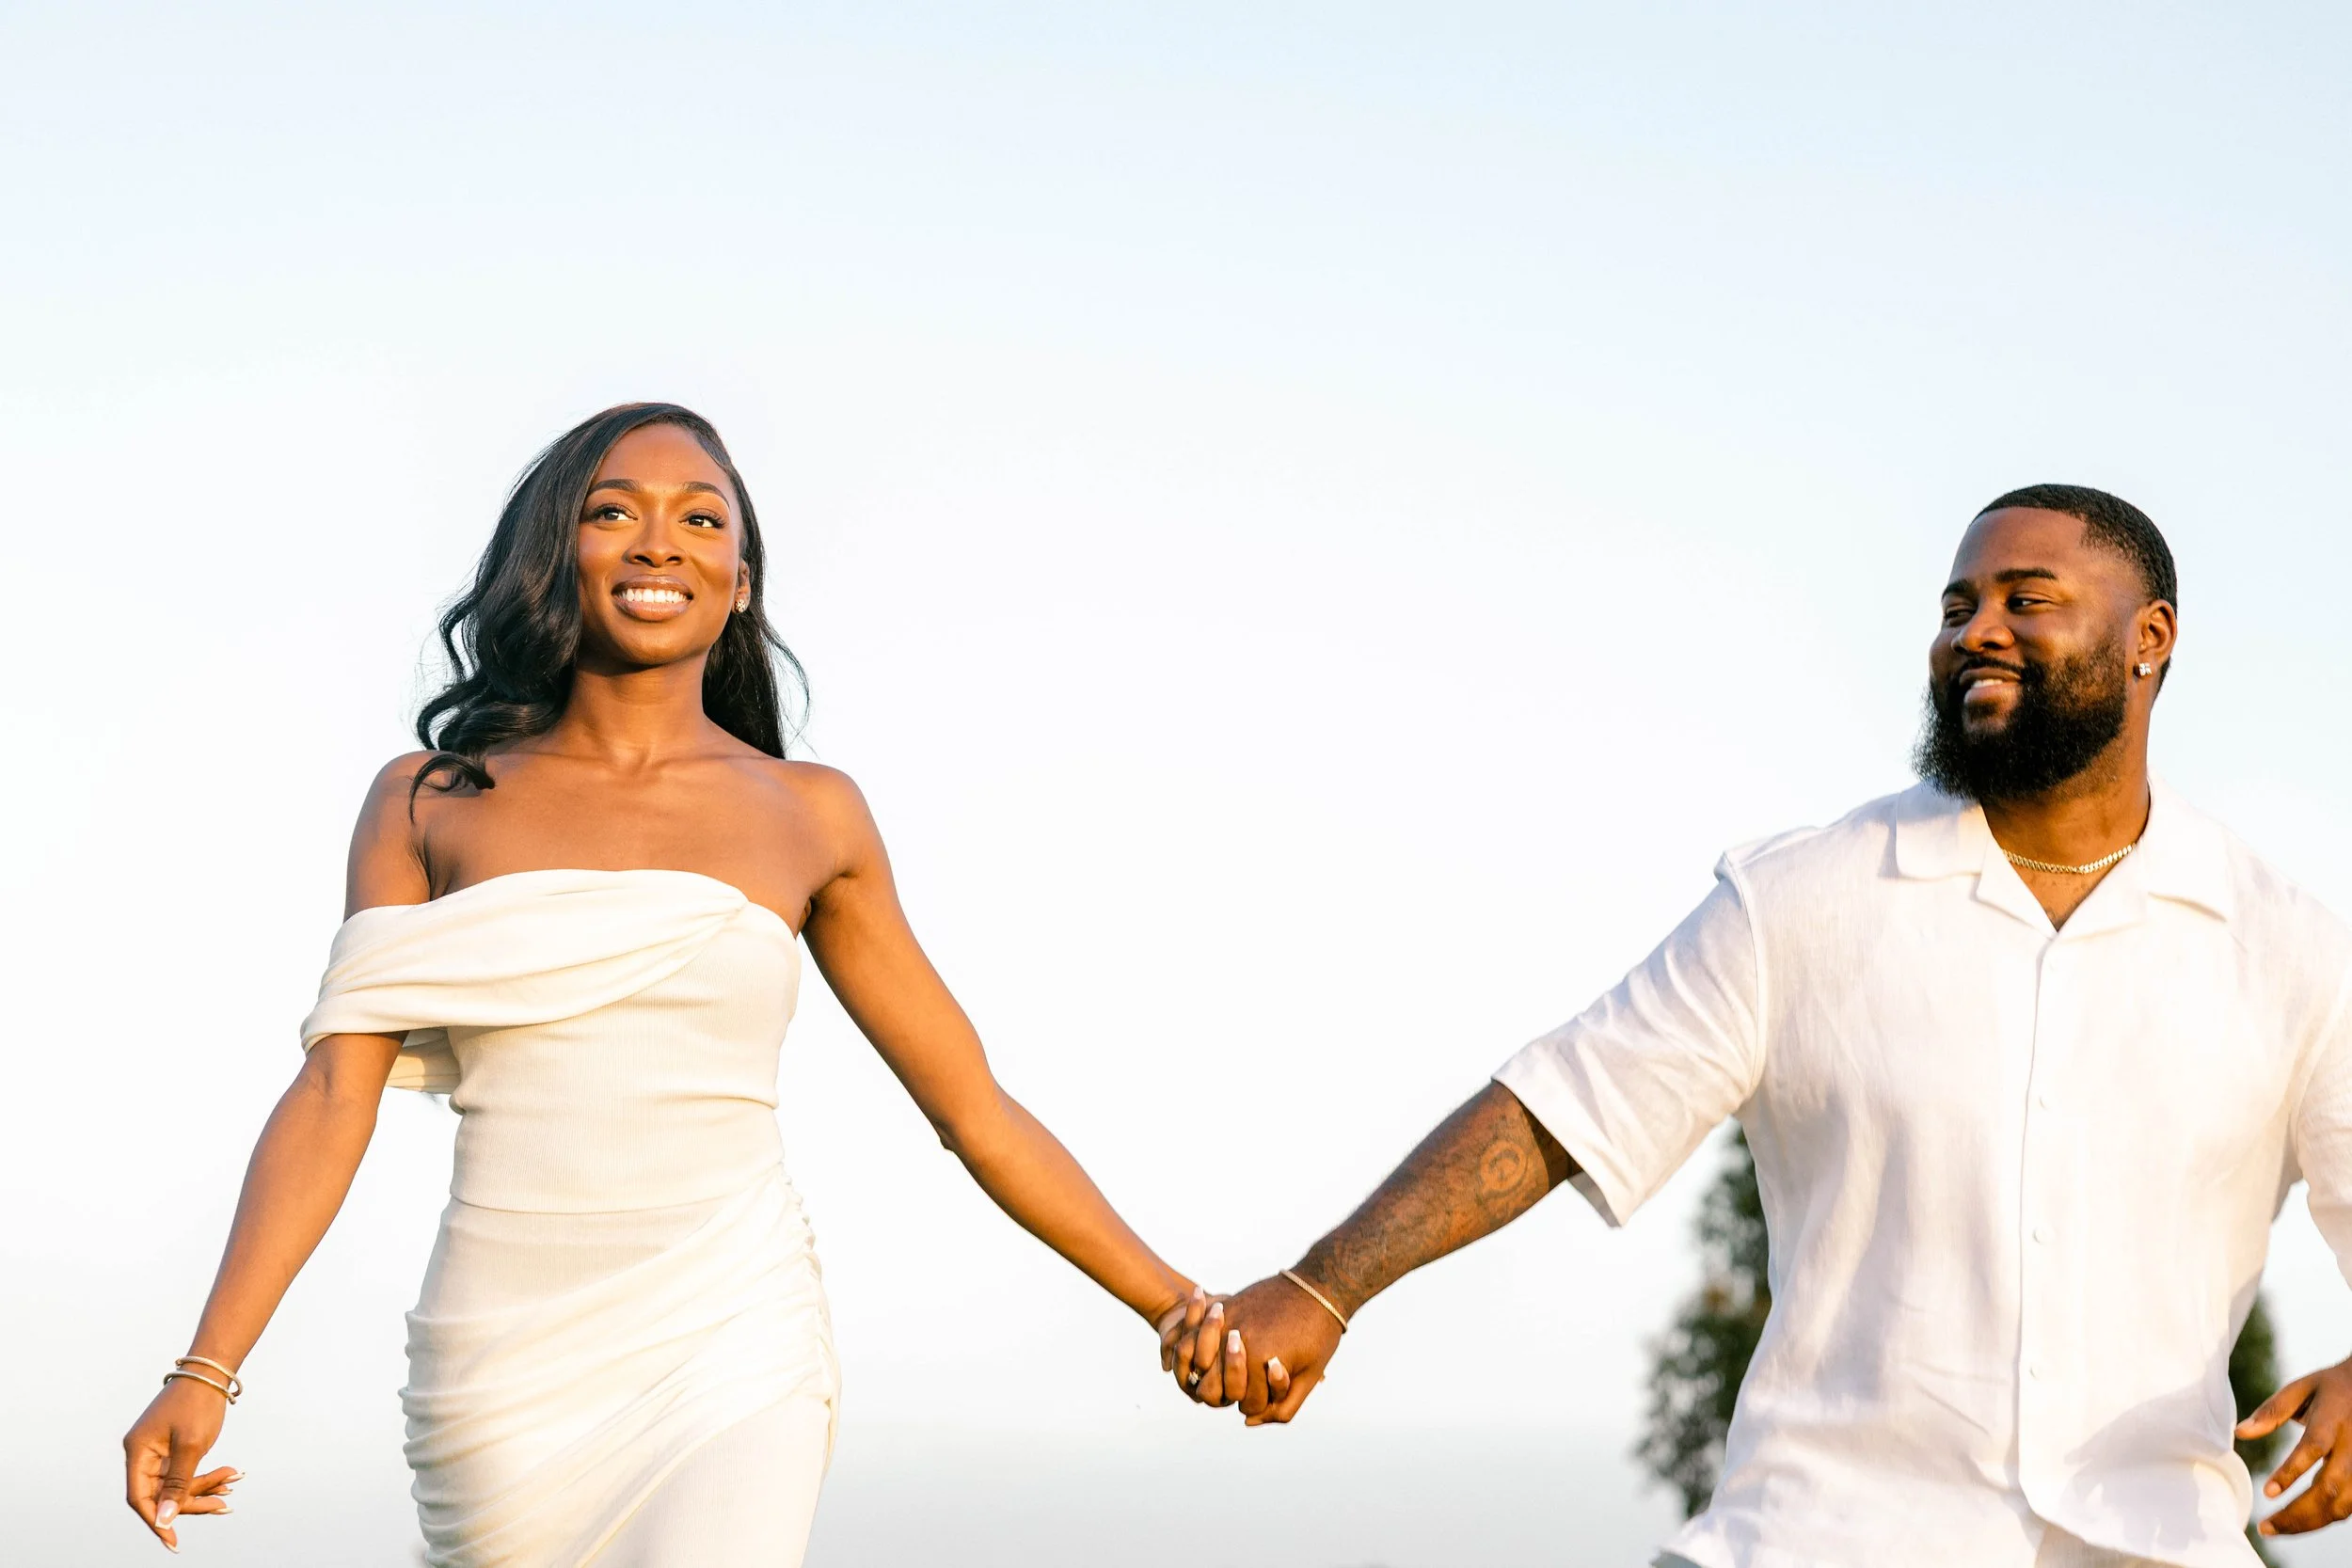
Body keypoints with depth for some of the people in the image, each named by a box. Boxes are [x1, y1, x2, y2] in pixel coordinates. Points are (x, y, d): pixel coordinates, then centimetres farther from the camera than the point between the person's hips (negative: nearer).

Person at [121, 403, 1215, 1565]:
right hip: (503, 1369, 1)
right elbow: (335, 1093, 0)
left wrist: (1180, 1305, 11)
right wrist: (206, 1373, -10)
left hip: (732, 1352, -1)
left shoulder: (809, 818, 8)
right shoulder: (430, 804, 7)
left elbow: (977, 1112, 13)